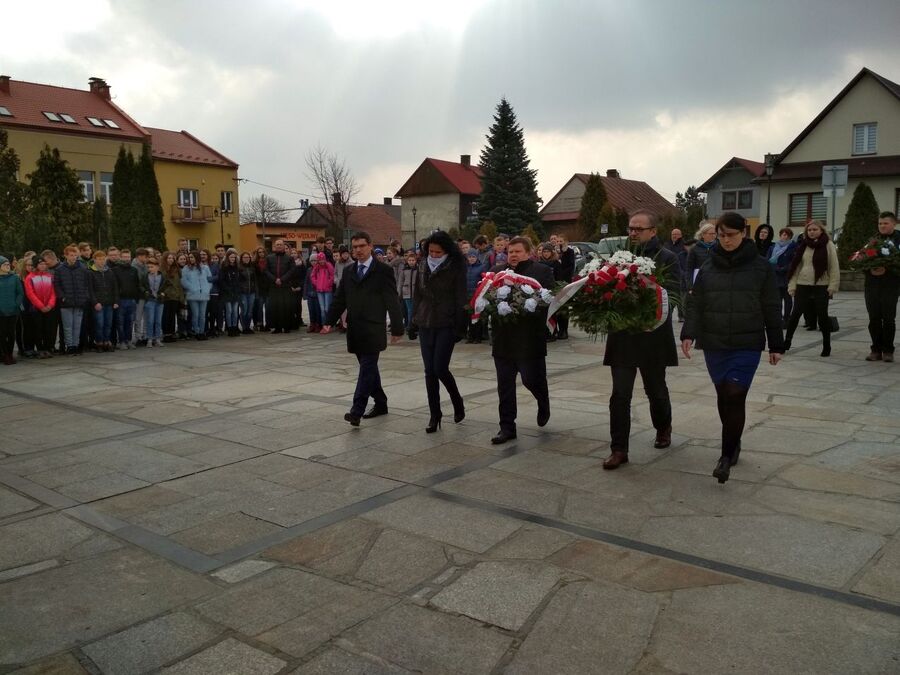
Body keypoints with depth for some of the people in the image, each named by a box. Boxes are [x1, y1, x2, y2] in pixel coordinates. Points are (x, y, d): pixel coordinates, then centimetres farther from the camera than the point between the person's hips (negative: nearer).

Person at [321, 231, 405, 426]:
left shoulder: (383, 271, -3)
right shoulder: (348, 272, 13)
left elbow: (393, 302, -5)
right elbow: (339, 299, 13)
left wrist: (397, 328, -7)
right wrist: (329, 322, 2)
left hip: (373, 330, -6)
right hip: (355, 330, 6)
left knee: (367, 368, -10)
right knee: (369, 367, 14)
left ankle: (356, 411, -14)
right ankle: (380, 403, 27)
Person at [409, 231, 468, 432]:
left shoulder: (456, 268, -5)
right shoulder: (423, 267, 8)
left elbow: (460, 299, -7)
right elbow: (417, 295, 13)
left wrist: (460, 327, -11)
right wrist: (414, 321, 10)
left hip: (446, 325, -4)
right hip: (426, 325, 5)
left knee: (440, 368, -9)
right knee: (429, 371, 4)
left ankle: (457, 401, 19)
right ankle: (434, 415, 13)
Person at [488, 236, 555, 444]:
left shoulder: (543, 271, 0)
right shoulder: (496, 271, 9)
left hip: (530, 339, -3)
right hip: (503, 338, 4)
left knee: (531, 379, 0)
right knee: (505, 385, 7)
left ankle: (543, 403, 35)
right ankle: (507, 427, 17)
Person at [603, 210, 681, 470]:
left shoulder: (667, 259, -3)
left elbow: (673, 293, -13)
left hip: (653, 337, -2)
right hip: (622, 335, 2)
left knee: (655, 389, 17)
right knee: (620, 394, -2)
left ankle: (663, 428, 44)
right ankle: (619, 449, 5)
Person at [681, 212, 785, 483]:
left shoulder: (761, 266, 0)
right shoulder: (708, 267, 6)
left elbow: (771, 308, 2)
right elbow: (695, 304, 4)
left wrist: (776, 345, 3)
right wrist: (689, 333, -10)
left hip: (747, 345, -3)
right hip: (714, 344, 3)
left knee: (735, 397, -10)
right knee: (723, 396, 11)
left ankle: (727, 455, -1)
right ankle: (733, 443, 31)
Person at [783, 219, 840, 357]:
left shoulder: (828, 245, -1)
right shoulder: (803, 245, 9)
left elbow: (834, 267, -5)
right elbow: (796, 266, 9)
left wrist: (832, 286, -11)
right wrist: (792, 285, 3)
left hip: (821, 286, -3)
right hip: (802, 285, 3)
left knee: (822, 316, 2)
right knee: (795, 314, 4)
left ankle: (826, 346, 14)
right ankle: (787, 341, 14)